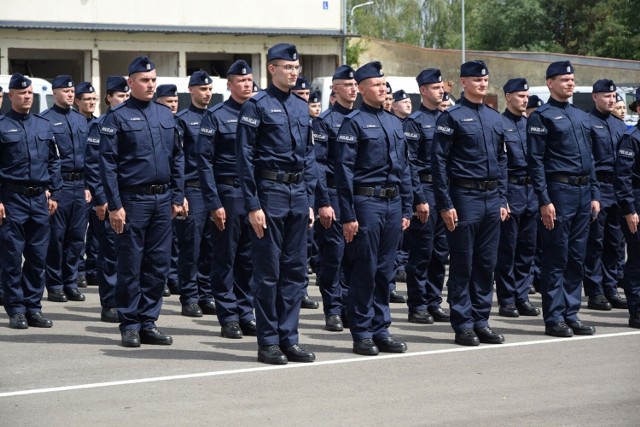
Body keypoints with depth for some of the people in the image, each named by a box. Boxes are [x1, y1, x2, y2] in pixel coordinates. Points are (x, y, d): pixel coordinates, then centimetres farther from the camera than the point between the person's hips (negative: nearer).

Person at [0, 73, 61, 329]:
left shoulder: (44, 126, 12)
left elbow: (53, 162, 16)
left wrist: (53, 193, 9)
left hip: (39, 198, 4)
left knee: (38, 256, 6)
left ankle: (33, 307, 13)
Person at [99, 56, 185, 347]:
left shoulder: (165, 115, 12)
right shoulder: (118, 117, -4)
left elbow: (177, 158, 15)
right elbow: (107, 163, -8)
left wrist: (177, 197, 8)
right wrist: (114, 205, -13)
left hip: (162, 200, 5)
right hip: (133, 200, -5)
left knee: (159, 265, 7)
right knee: (130, 266, 1)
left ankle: (148, 322, 15)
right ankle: (130, 325, 8)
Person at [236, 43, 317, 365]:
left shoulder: (301, 107, 14)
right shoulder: (257, 106, -6)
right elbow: (245, 158, -9)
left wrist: (309, 200, 11)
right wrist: (253, 205, -14)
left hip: (298, 195, 7)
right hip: (270, 193, -6)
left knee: (296, 269, 8)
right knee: (268, 271, -1)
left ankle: (289, 339, 14)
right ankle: (268, 342, 5)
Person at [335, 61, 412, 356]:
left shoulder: (394, 123, 15)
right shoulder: (353, 123, -6)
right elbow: (344, 171, -10)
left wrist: (406, 209, 14)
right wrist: (348, 216, -14)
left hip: (393, 203, 6)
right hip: (367, 202, -6)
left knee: (385, 271, 10)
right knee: (364, 271, -2)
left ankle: (381, 330, 16)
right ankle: (361, 334, 4)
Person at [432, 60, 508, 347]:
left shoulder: (495, 119, 14)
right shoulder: (452, 117, -5)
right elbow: (439, 162, -9)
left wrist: (502, 199, 12)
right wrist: (445, 204, -14)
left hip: (492, 199, 6)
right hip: (464, 197, -6)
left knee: (486, 263, 9)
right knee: (462, 264, -1)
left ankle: (481, 321, 16)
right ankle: (463, 325, 4)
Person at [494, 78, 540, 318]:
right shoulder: (499, 124, -6)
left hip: (531, 190, 6)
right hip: (510, 190, -6)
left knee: (527, 248, 8)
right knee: (507, 249, 0)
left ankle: (522, 297, 16)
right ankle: (506, 301, 6)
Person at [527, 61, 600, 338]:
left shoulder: (582, 117, 17)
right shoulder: (541, 117, -5)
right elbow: (535, 161, -10)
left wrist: (594, 195, 13)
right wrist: (544, 201, -16)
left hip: (583, 192, 7)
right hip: (559, 191, -7)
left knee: (577, 258, 9)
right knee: (556, 259, -3)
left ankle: (571, 315, 15)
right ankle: (554, 318, 2)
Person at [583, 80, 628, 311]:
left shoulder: (620, 125, 16)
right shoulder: (587, 123, -5)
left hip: (618, 190, 6)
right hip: (598, 189, -6)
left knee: (615, 242, 8)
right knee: (595, 242, -3)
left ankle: (611, 289, 15)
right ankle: (595, 293, 1)